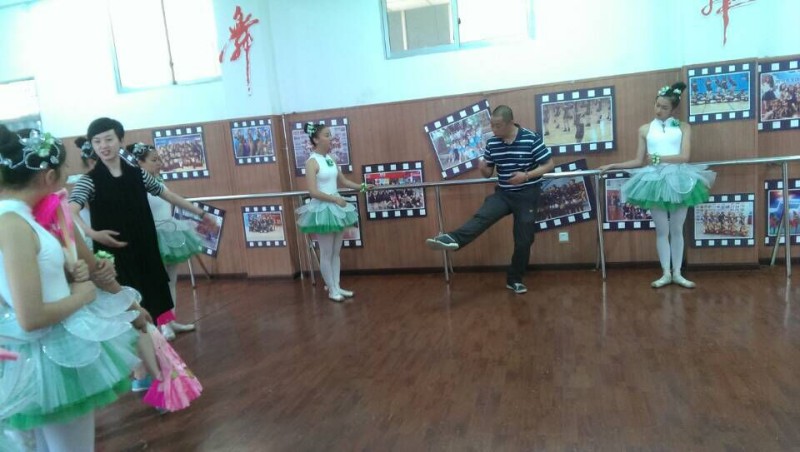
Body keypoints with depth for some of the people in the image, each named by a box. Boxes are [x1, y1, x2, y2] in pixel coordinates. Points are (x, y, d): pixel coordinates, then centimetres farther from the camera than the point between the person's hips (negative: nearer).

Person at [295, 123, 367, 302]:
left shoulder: (330, 158, 8)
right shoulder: (312, 162, -13)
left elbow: (343, 181, 18)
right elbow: (313, 192, -19)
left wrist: (361, 187, 9)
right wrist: (335, 198, -16)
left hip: (336, 208, 8)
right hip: (322, 209, -7)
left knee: (336, 251, 13)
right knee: (326, 253, 3)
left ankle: (337, 286, 24)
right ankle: (332, 290, 15)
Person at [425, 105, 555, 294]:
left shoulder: (532, 139, -14)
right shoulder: (492, 143, -1)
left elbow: (549, 165, -9)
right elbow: (488, 173, 8)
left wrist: (527, 175, -23)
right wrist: (482, 167, -17)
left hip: (527, 195, -3)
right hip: (503, 193, 3)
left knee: (523, 240, 3)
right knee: (482, 217, -23)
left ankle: (515, 279, 18)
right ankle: (452, 240, -43)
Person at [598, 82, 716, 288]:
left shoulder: (683, 127, 5)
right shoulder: (645, 129, 9)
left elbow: (685, 156, -7)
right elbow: (639, 161, 9)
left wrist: (658, 158, -10)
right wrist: (612, 166, 4)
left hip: (678, 180, 0)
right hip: (656, 181, 1)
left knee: (677, 230, 8)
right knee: (662, 230, 5)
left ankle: (677, 273, 19)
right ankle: (666, 273, 16)